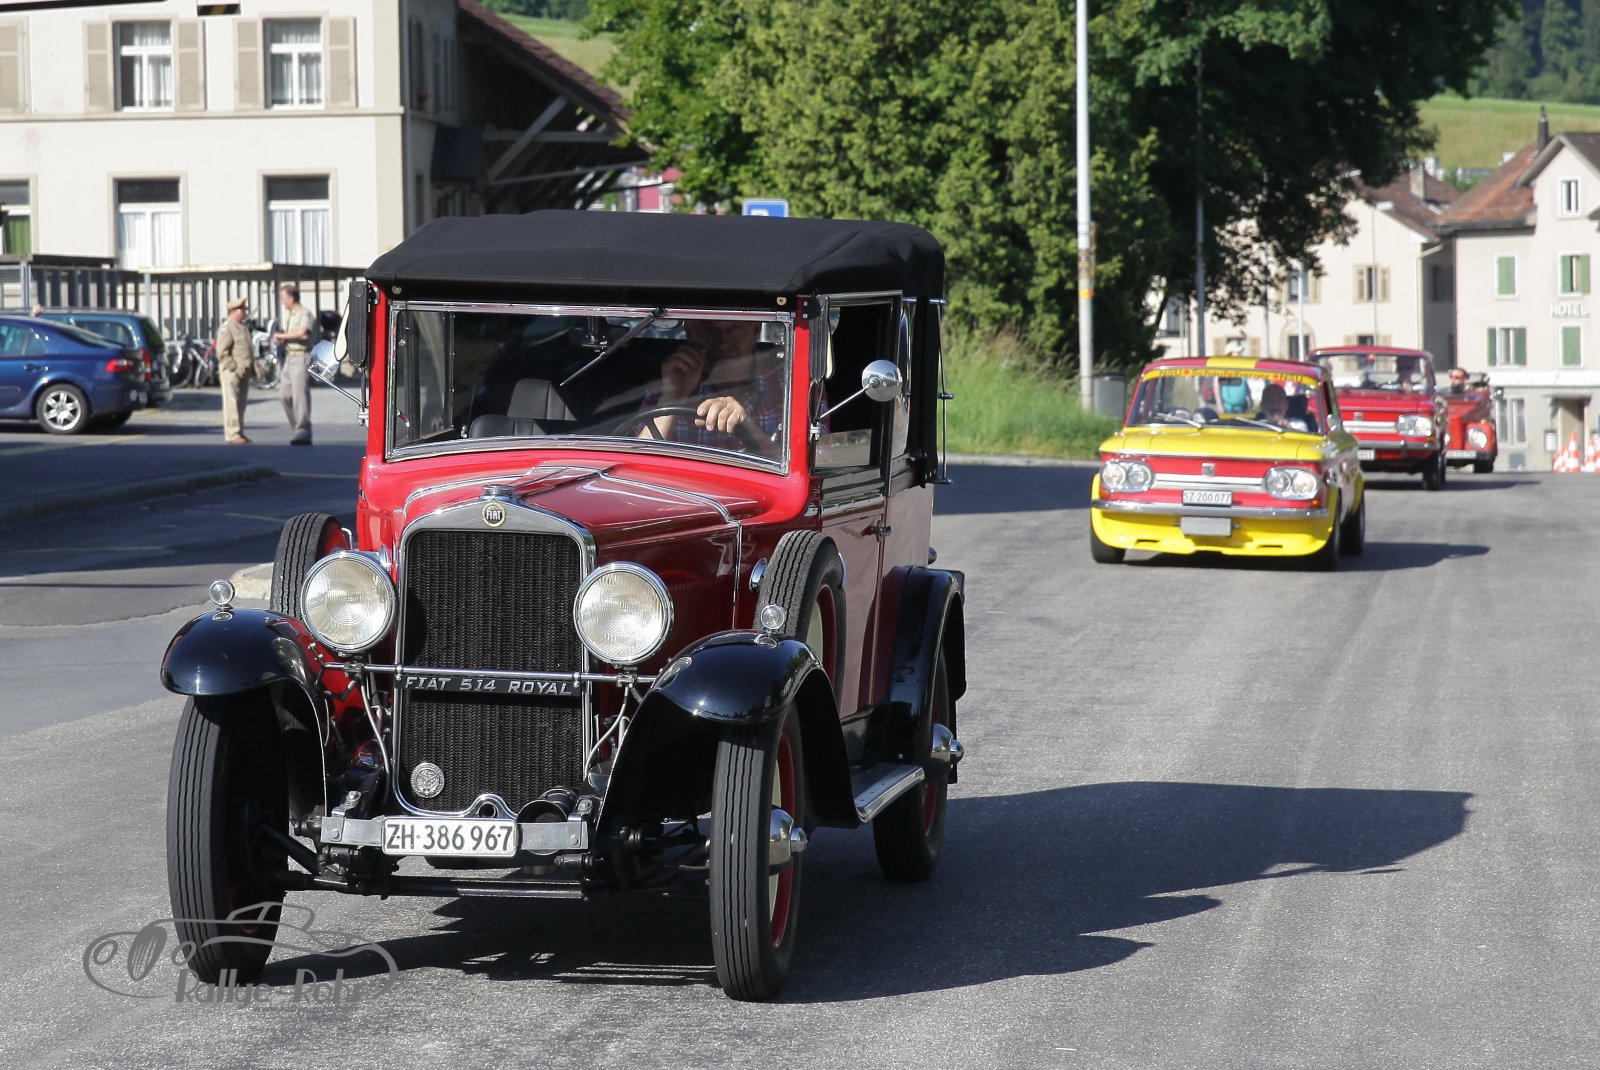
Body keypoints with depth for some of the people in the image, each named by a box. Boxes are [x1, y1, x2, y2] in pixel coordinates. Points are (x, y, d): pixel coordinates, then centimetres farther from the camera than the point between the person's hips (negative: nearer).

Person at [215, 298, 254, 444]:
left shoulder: (243, 327, 19)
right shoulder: (227, 327, -10)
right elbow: (222, 352, -17)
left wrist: (252, 367, 17)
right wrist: (234, 368, -19)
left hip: (244, 372, 9)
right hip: (231, 372, -9)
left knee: (241, 403, 11)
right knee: (232, 403, -10)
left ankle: (239, 432, 16)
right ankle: (232, 435, -12)